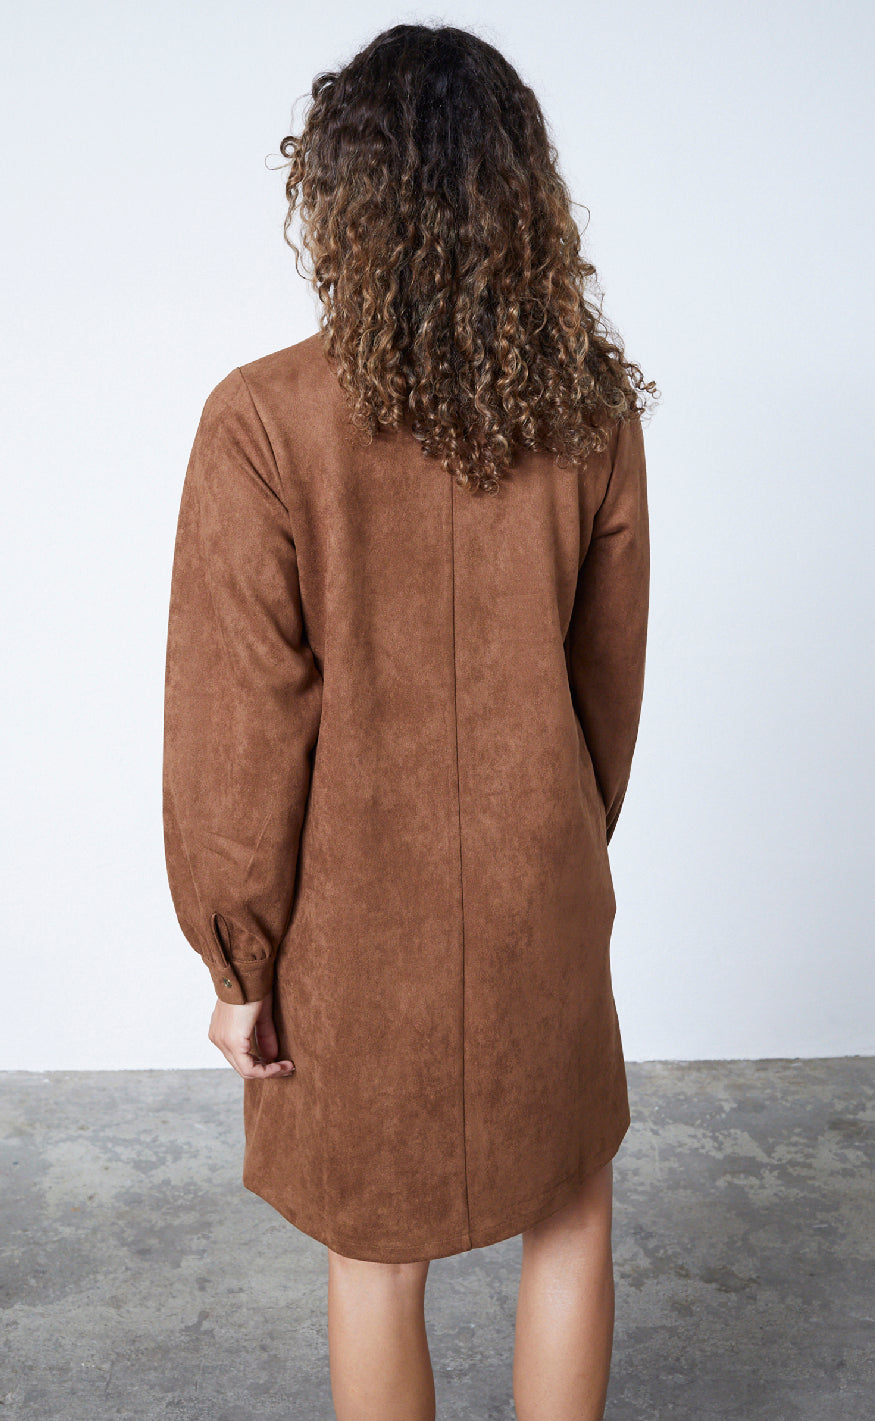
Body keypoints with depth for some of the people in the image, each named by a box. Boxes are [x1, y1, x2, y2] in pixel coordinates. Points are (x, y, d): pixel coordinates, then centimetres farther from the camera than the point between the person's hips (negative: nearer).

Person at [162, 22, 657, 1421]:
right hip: (542, 908, 3)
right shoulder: (590, 406, -7)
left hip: (356, 924, -2)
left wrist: (239, 957, -1)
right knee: (570, 1218, 24)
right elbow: (610, 679, 2)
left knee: (379, 1260, 20)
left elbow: (240, 730, -15)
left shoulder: (265, 423, -18)